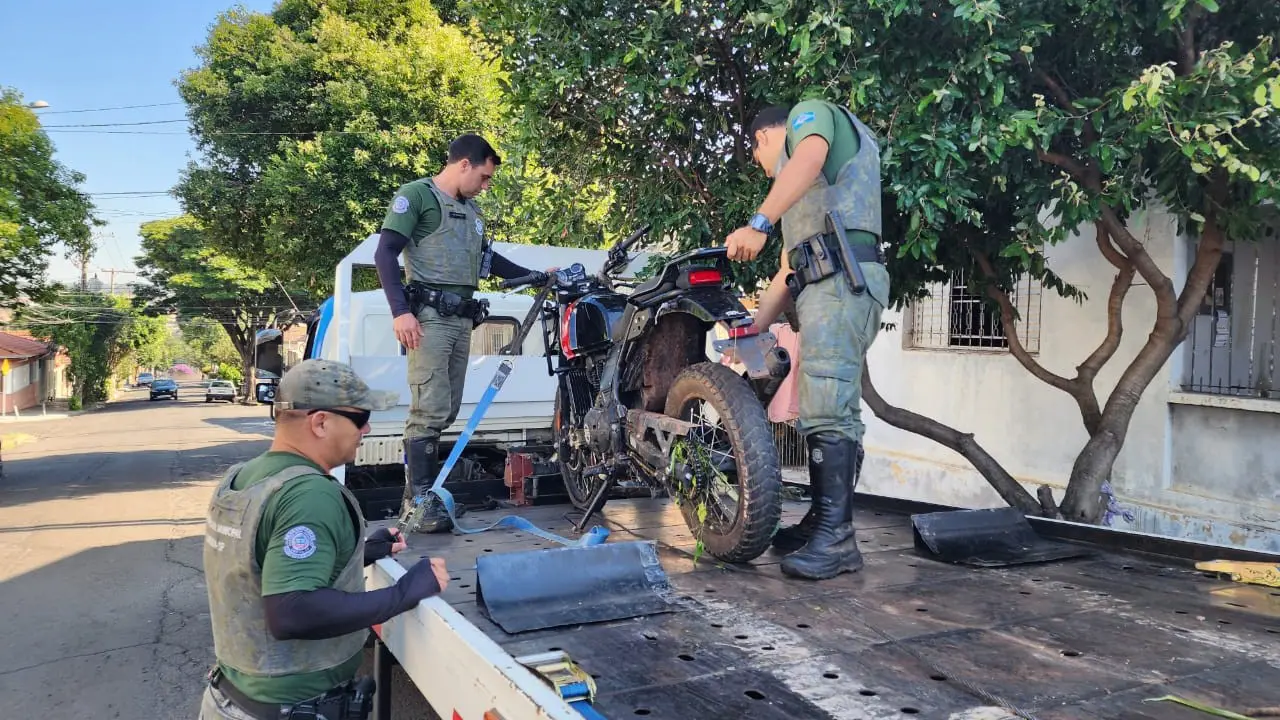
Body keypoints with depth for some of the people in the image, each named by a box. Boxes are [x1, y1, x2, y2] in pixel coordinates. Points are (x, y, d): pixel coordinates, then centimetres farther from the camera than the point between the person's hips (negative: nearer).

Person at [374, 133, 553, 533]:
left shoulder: (471, 209, 23)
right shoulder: (415, 195, -1)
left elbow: (486, 258, 33)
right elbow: (385, 254, -8)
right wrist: (400, 311, -18)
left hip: (462, 319, 8)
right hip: (428, 316, -8)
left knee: (447, 411, 7)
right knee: (430, 411, -13)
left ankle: (418, 493, 17)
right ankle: (421, 502, -7)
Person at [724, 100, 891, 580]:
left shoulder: (810, 113, 13)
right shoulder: (799, 197, 37)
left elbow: (809, 158, -13)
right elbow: (787, 271, 32)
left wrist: (758, 223, -25)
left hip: (842, 277, -10)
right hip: (819, 286, 10)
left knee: (828, 410, -17)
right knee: (823, 410, 7)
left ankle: (836, 539, -19)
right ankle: (822, 523, 10)